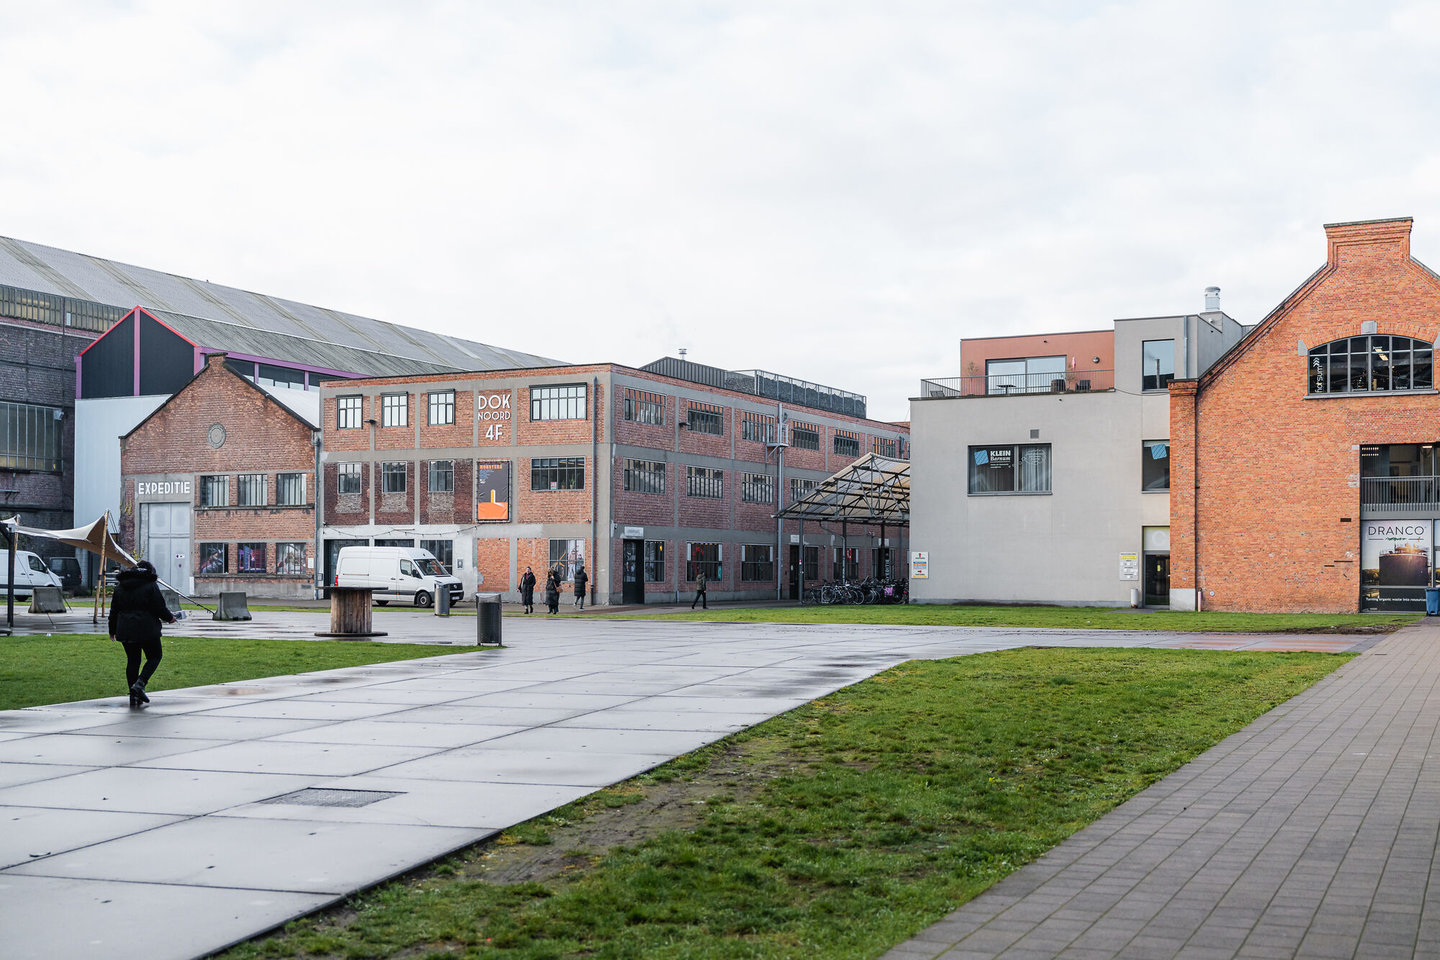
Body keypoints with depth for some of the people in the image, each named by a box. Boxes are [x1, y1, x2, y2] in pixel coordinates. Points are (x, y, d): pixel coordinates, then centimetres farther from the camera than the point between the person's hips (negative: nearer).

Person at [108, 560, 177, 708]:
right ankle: (140, 684, -13)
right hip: (146, 629, -5)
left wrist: (113, 629, 24)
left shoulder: (120, 586, 13)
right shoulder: (150, 585, -5)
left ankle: (134, 697, 6)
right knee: (154, 657, 8)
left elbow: (114, 610, 16)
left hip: (125, 630, 5)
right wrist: (169, 617, 11)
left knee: (132, 661, 10)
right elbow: (159, 607, -8)